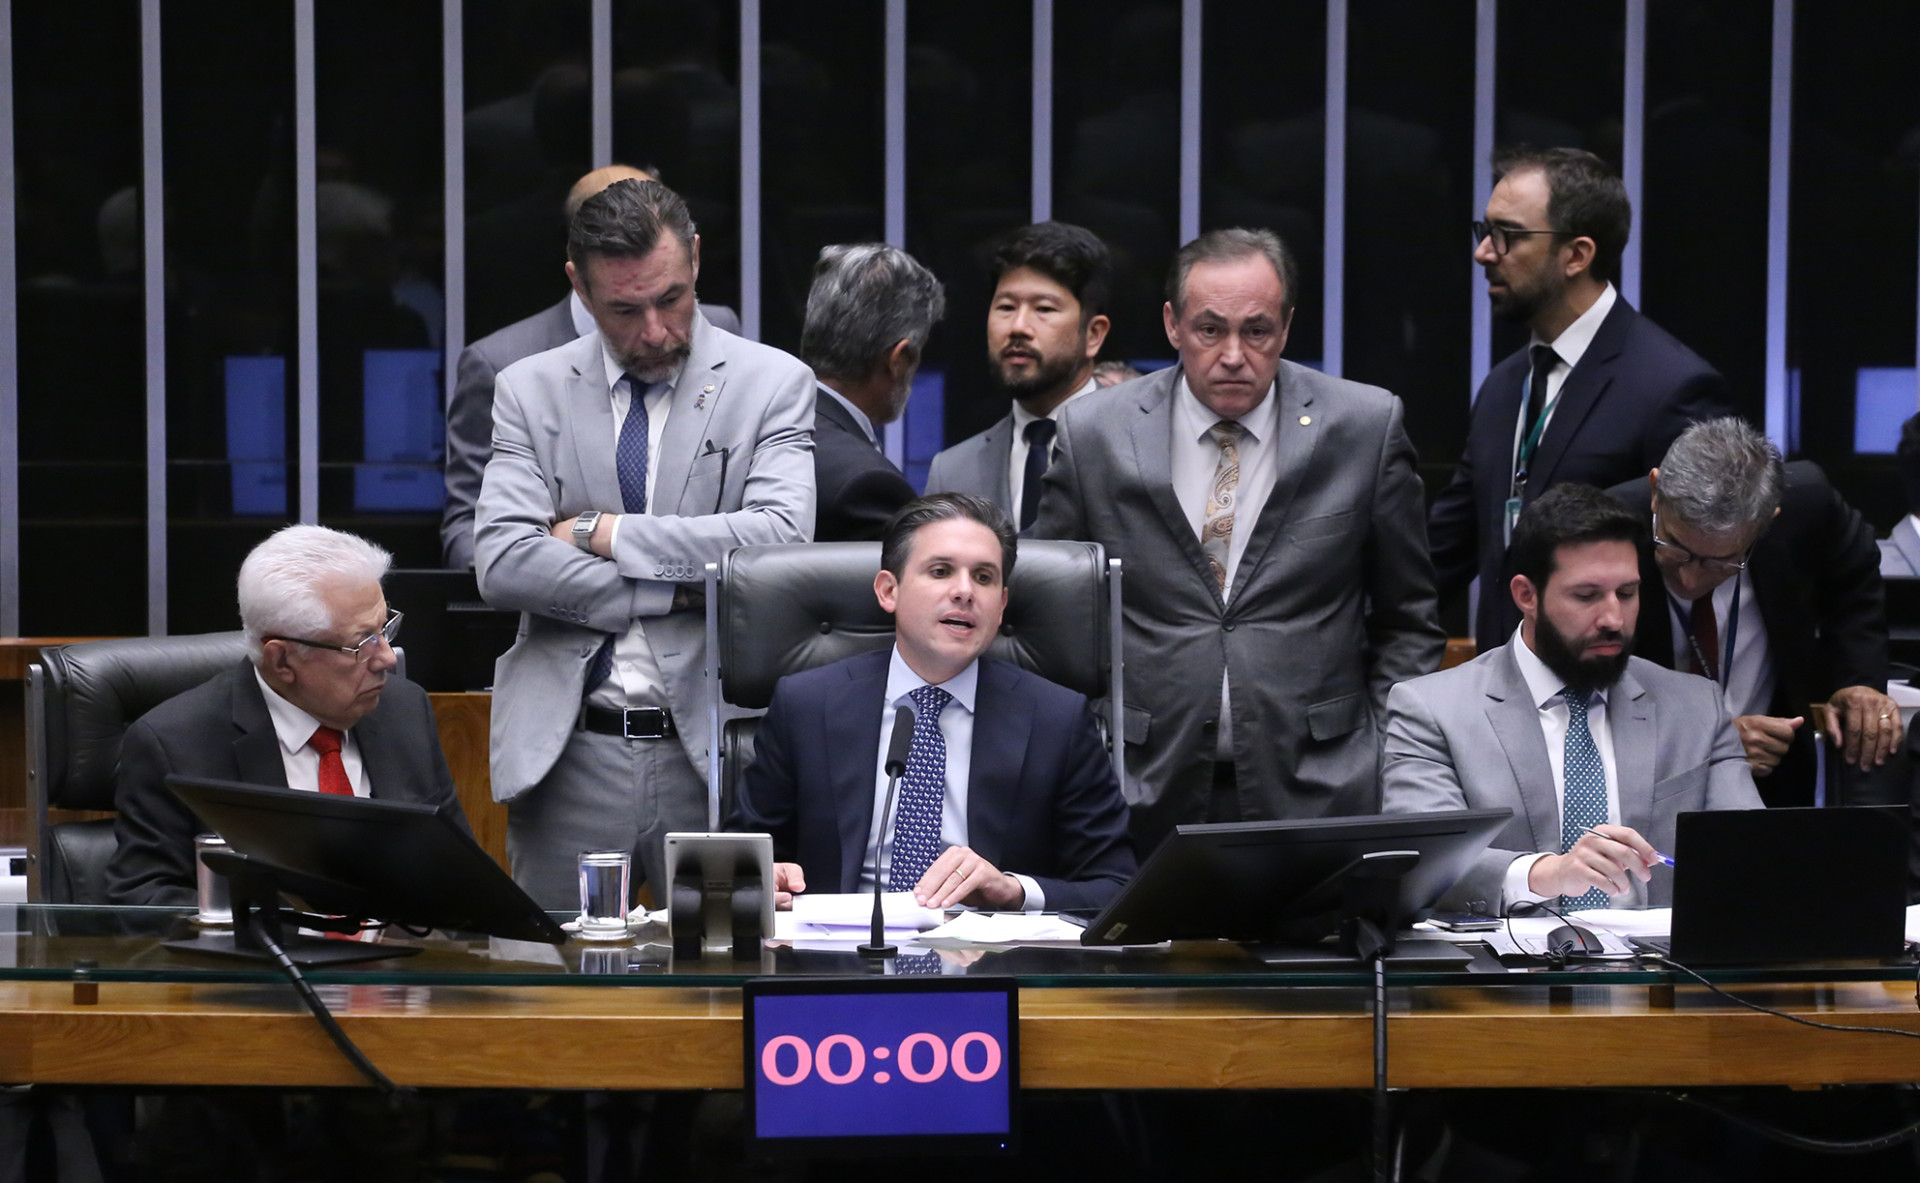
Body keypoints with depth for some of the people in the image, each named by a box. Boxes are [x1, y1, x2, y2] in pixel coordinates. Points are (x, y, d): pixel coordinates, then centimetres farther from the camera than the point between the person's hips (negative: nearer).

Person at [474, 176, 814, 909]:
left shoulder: (772, 383, 3)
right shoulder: (529, 390, 7)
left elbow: (783, 539, -14)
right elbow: (502, 565, -6)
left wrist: (602, 532, -10)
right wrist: (681, 591, -11)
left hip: (716, 751, -1)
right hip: (569, 752, 1)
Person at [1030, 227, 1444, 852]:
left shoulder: (1367, 426, 2)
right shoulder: (1093, 435, 3)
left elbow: (1408, 623, 8)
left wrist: (1391, 763, 0)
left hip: (1317, 796, 0)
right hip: (1146, 797, 1)